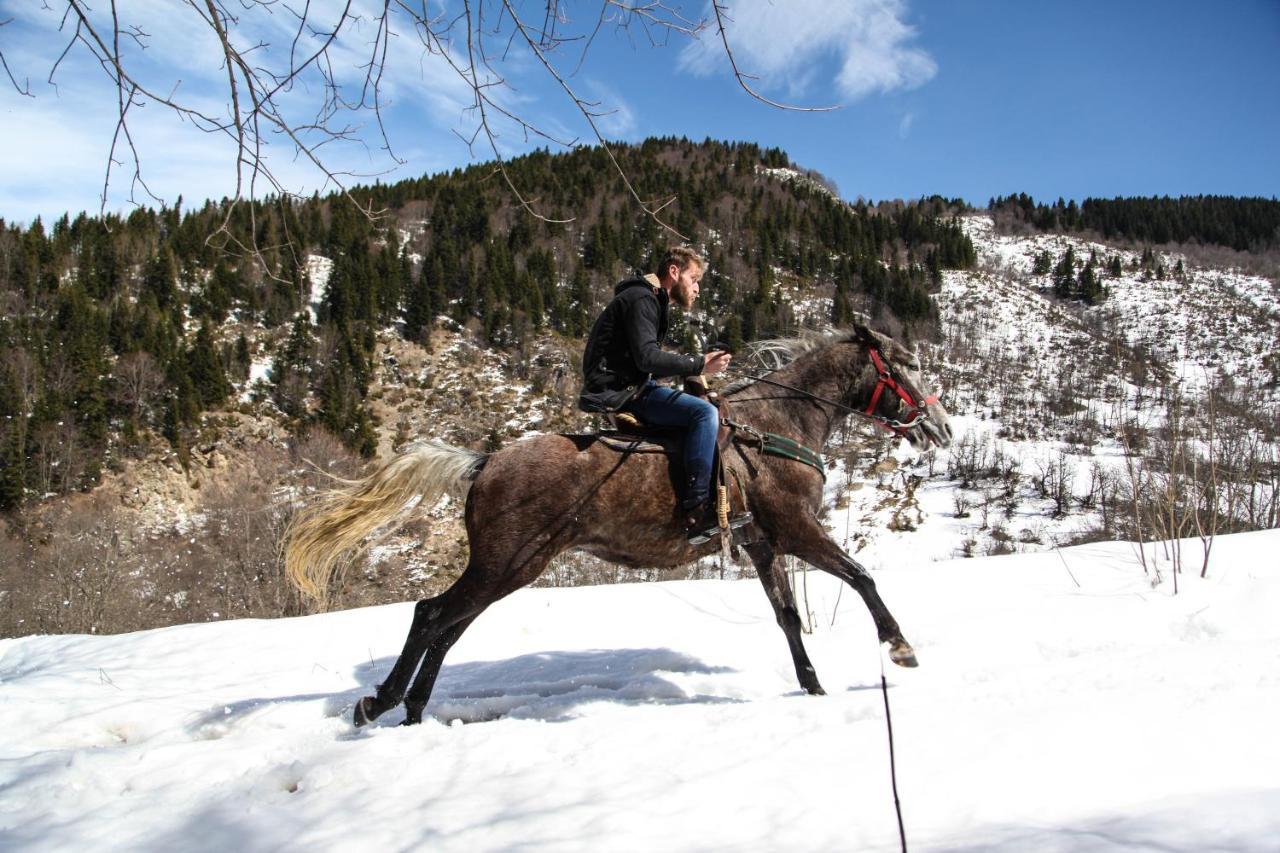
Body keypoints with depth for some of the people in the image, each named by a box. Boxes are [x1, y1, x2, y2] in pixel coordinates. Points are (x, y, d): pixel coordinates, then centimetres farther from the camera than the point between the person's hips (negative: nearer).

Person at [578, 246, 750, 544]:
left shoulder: (651, 301, 22)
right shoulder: (641, 299, -11)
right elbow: (647, 358, -23)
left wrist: (695, 366, 6)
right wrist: (698, 365, -18)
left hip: (628, 388, 11)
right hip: (617, 391, -11)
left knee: (707, 412, 17)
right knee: (704, 413, -22)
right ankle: (697, 511, -23)